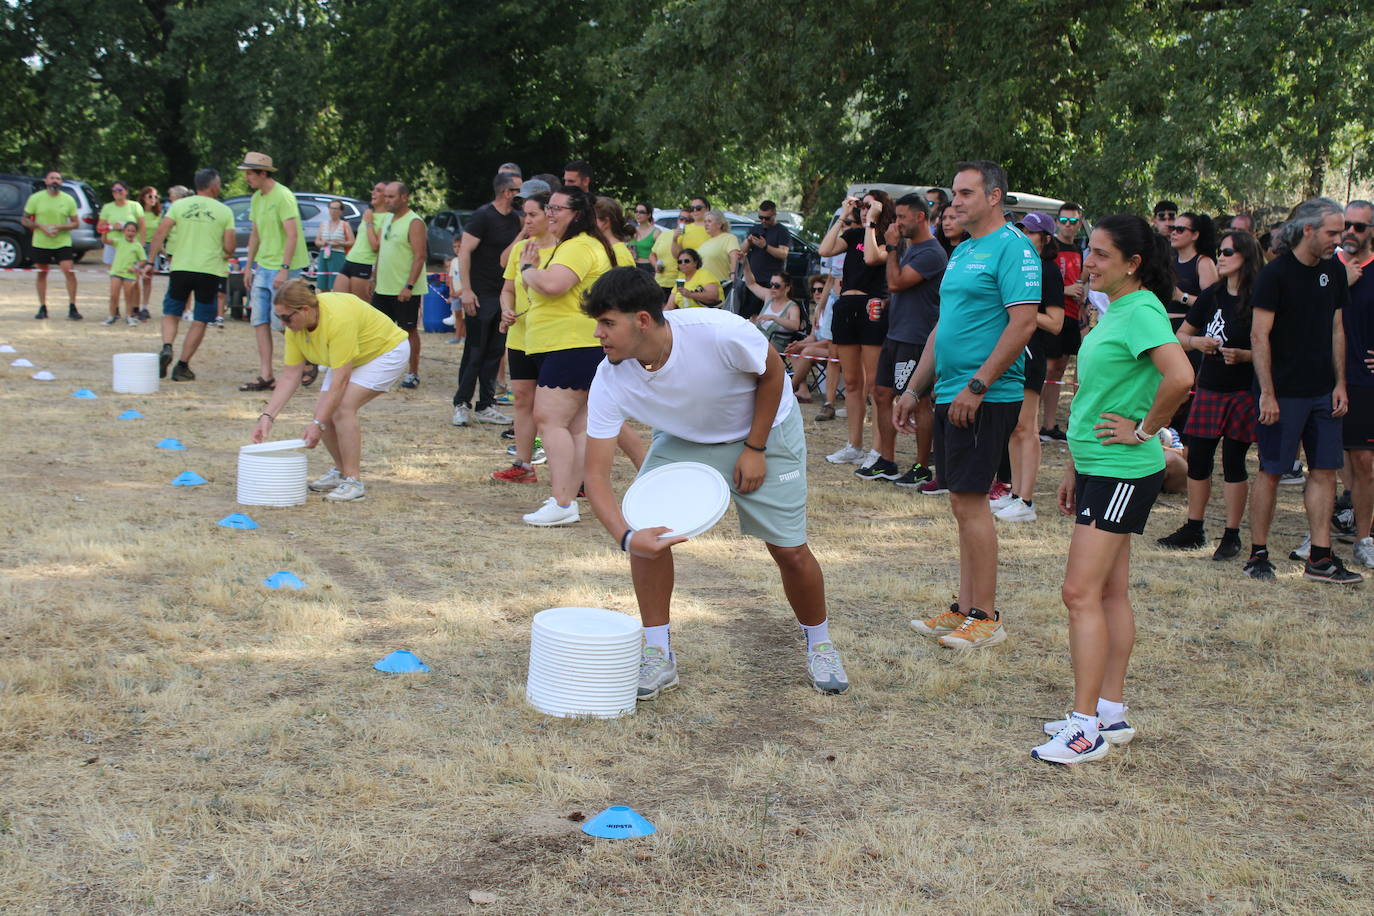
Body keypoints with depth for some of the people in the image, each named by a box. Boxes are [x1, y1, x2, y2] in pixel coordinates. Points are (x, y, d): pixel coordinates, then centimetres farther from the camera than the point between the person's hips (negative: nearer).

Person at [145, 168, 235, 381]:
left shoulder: (179, 205, 4)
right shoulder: (224, 211, 1)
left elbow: (160, 233, -5)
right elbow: (229, 246, -4)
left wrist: (151, 260, 1)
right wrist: (225, 256, 18)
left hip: (181, 268, 2)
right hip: (210, 270, -1)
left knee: (171, 313, 17)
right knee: (200, 322, 8)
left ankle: (167, 348, -10)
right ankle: (182, 366, 4)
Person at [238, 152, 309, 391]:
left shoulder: (283, 196, -14)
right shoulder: (256, 199, 13)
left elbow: (292, 234, -19)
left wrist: (284, 269, -24)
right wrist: (249, 266, 18)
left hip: (283, 269, -8)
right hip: (262, 268, 8)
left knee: (280, 320, -6)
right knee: (260, 321, 2)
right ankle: (265, 376, 4)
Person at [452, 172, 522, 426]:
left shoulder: (515, 218, 11)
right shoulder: (483, 216, -11)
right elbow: (464, 252, -14)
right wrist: (466, 290, -20)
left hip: (503, 295, 7)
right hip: (481, 295, -7)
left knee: (495, 352, 8)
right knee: (475, 352, -4)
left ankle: (486, 406, 14)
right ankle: (462, 404, 5)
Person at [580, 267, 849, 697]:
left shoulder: (720, 332, -38)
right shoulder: (610, 382, -28)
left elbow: (772, 372, -16)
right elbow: (596, 473, -28)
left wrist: (755, 449, -16)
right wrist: (626, 536, -44)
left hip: (765, 429, -2)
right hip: (684, 438, 3)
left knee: (790, 550, -4)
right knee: (644, 529, -17)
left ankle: (819, 645, 25)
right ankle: (658, 656, -1)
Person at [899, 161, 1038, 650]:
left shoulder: (1012, 247, -11)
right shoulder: (961, 252, 18)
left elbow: (1022, 322, -19)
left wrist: (976, 386, -22)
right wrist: (914, 390, 20)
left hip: (986, 398, -9)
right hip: (950, 394, 9)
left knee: (969, 502, -8)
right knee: (963, 503, 12)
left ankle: (985, 618, 0)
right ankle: (965, 608, 19)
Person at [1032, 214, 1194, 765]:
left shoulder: (1141, 312, -16)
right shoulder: (1114, 312, 14)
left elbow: (1180, 377, -32)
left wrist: (1145, 431, -19)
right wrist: (1073, 468, 21)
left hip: (1123, 473, -10)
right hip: (1099, 470, 10)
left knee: (1081, 593, -10)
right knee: (1110, 593, 13)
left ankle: (1087, 728, -6)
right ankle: (1110, 713, 20)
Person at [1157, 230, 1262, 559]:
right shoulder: (1211, 296, 7)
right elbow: (1181, 335, 15)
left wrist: (1243, 355, -21)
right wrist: (1196, 342, -6)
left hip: (1244, 393, -5)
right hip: (1209, 387, 5)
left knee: (1233, 462, 1)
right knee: (1197, 458, 6)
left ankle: (1232, 535, 11)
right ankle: (1193, 529, 19)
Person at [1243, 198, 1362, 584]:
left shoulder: (1334, 271, 8)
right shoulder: (1275, 273, -10)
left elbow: (1336, 330, 14)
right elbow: (1259, 335, -12)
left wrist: (1340, 384, 8)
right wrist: (1267, 393, -16)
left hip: (1323, 391, 6)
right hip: (1283, 391, -6)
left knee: (1325, 470, 5)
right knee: (1271, 471, 1)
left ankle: (1320, 558, 10)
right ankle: (1258, 554, 12)